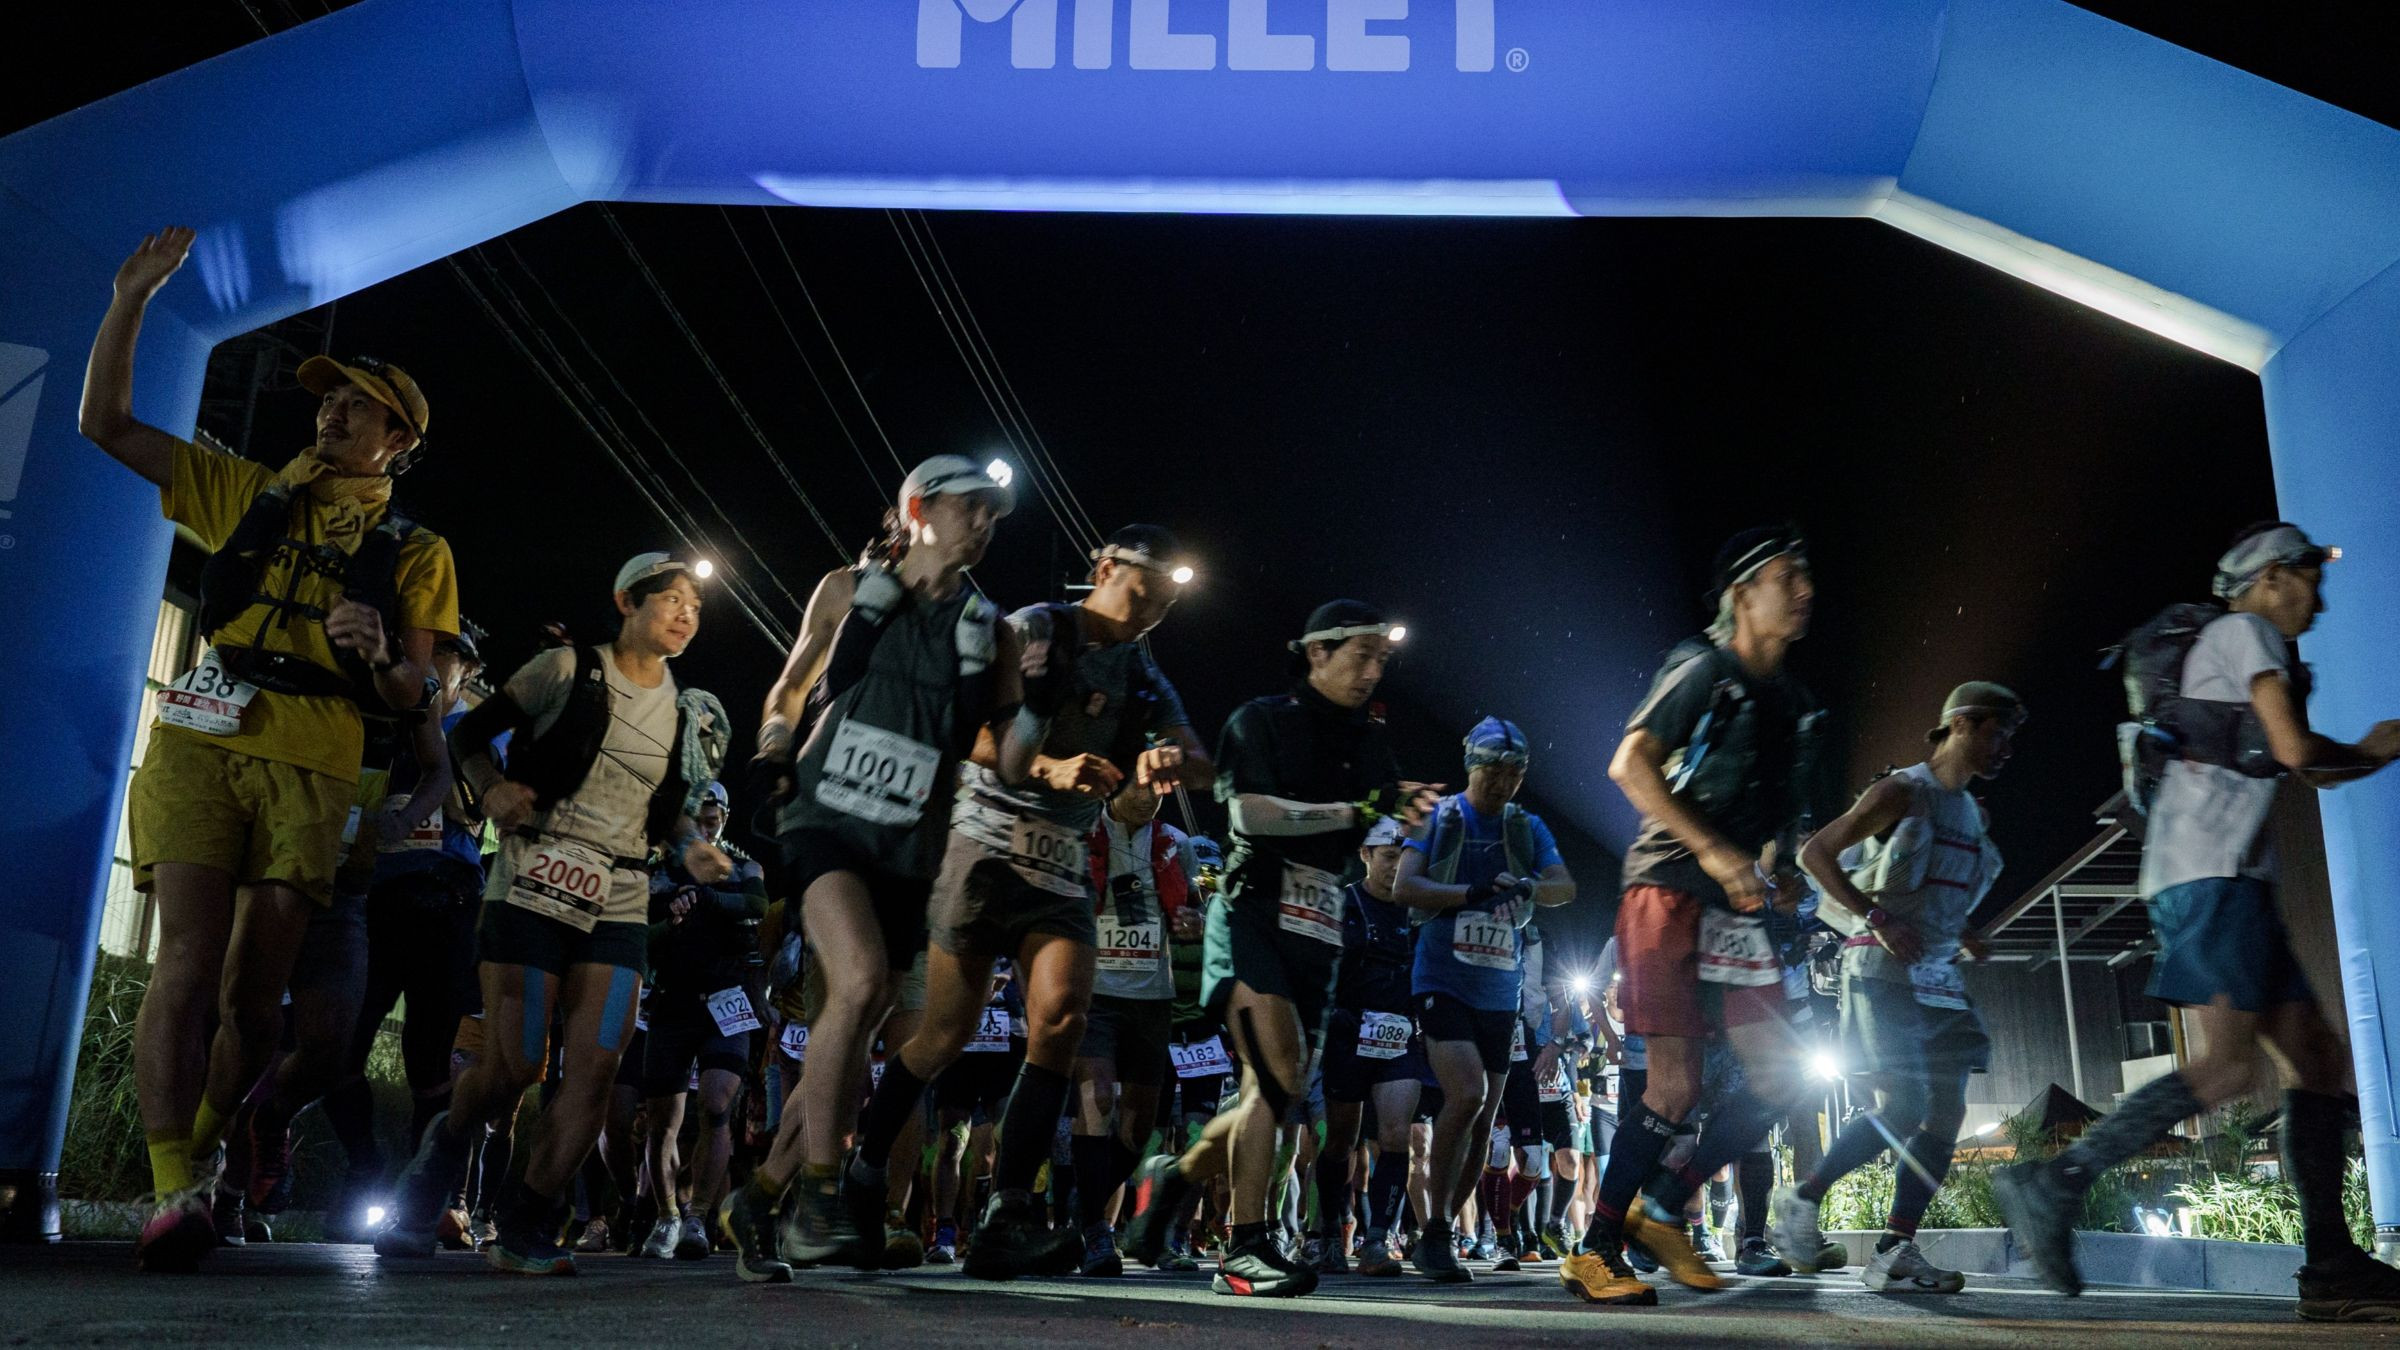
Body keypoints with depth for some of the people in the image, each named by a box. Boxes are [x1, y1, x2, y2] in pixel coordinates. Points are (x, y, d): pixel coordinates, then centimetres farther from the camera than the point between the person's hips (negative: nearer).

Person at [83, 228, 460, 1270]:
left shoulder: (413, 552, 14)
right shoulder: (246, 493, 18)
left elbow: (408, 697, 10)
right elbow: (107, 424, 14)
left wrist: (377, 652, -13)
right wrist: (130, 302, 7)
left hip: (312, 771, 0)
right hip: (199, 744, 0)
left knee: (255, 994, 1)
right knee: (188, 965, -14)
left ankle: (198, 1160, 20)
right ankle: (173, 1195, -15)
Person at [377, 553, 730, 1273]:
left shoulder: (688, 712, 14)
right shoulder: (568, 669, 1)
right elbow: (469, 733, 5)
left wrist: (691, 849, 4)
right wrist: (491, 788, -14)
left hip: (621, 902, 4)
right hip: (535, 883, -4)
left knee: (596, 1064, -8)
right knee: (514, 1065, -6)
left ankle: (525, 1229, 3)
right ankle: (441, 1154, 27)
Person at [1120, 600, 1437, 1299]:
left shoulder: (1371, 741, 17)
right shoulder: (1261, 720, 2)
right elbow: (1250, 812, -13)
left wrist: (1402, 816, -8)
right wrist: (1352, 810, -13)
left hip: (1318, 930, 6)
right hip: (1255, 911, -6)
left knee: (1276, 1093, 6)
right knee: (1279, 1076, -21)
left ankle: (1173, 1176, 28)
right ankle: (1246, 1250, -16)